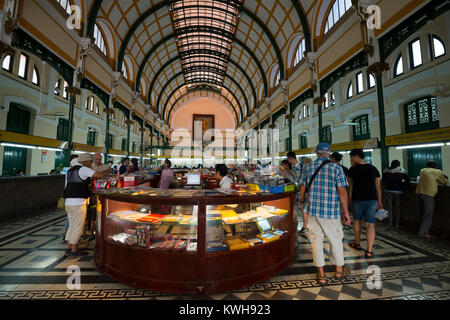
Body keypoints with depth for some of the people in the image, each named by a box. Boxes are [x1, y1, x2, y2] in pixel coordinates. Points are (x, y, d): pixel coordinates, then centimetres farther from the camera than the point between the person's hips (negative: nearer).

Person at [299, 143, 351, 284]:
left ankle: (321, 274, 23)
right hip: (331, 211, -1)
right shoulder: (336, 168, -7)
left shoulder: (308, 168, -1)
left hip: (312, 209, 1)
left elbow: (302, 188, 3)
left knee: (316, 241, 11)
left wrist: (302, 202, 20)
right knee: (336, 239, 19)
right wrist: (346, 213, -3)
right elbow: (342, 191, -10)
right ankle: (339, 269, 40)